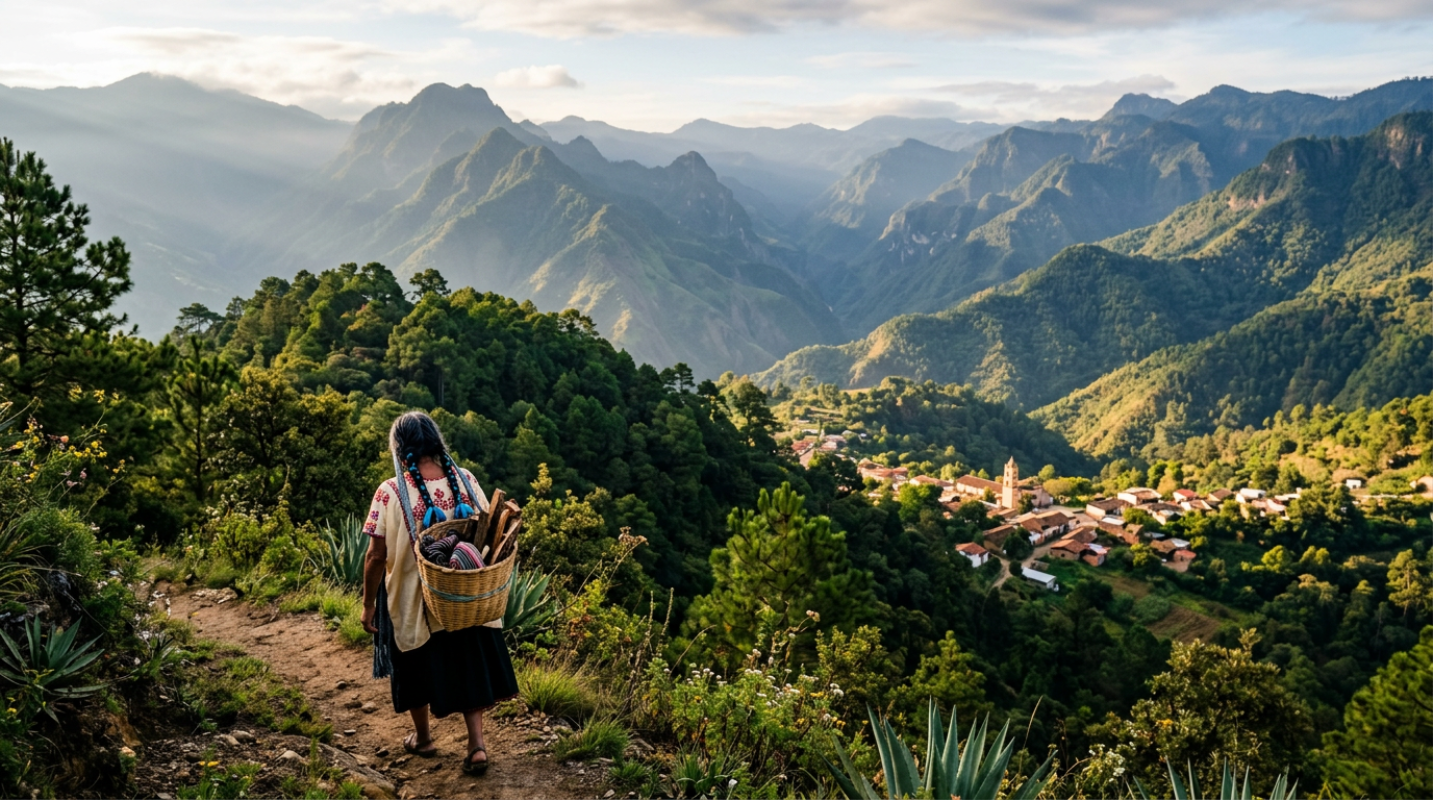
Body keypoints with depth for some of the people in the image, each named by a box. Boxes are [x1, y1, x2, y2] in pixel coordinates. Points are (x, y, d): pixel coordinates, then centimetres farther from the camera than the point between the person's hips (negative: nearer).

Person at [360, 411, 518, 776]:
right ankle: (477, 744, 11)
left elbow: (377, 556, -17)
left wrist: (368, 604, -4)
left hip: (414, 602, -2)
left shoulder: (391, 492, -21)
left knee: (417, 668, 20)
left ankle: (423, 738, 37)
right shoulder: (465, 480, -11)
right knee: (467, 665, 16)